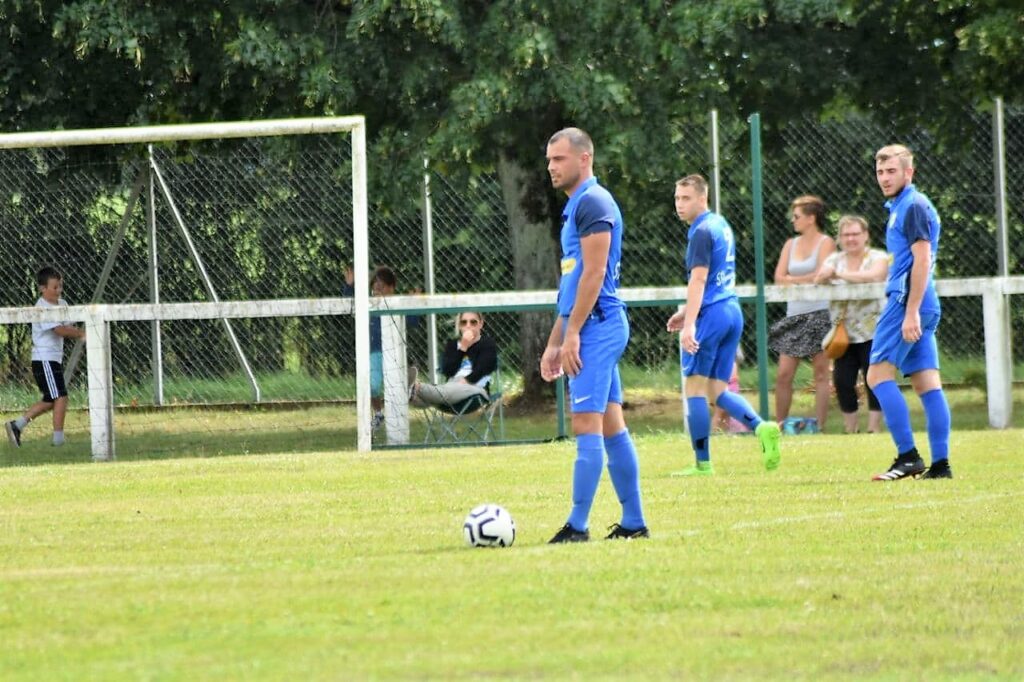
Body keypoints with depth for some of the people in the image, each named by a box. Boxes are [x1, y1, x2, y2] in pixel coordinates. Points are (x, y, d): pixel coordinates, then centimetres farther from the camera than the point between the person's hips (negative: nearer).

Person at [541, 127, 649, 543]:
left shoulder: (593, 203, -11)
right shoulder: (575, 206, 21)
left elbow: (593, 273, -18)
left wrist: (572, 333, -19)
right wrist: (554, 343, 23)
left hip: (597, 326, -10)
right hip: (595, 330, 10)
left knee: (587, 424, -11)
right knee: (611, 427, 10)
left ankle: (577, 526, -13)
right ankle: (633, 522, 13)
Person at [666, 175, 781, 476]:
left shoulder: (702, 232, -11)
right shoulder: (721, 225, 17)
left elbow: (699, 279, -20)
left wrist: (690, 324, -26)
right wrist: (686, 312, 29)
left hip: (712, 315, -9)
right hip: (733, 311, 9)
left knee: (695, 388, -1)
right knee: (717, 389, 11)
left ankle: (702, 463, -2)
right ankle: (761, 427, -11)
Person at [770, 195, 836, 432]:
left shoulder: (826, 243, -1)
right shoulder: (791, 244, 16)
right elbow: (779, 278, 7)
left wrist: (792, 279, -1)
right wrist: (806, 280, -6)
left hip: (819, 313, -5)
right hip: (795, 314, 5)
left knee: (821, 374, -2)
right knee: (783, 375, 0)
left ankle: (819, 426, 0)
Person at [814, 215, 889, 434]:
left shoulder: (878, 258, 0)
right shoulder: (834, 260, 13)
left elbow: (874, 275, -21)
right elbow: (817, 281, 1)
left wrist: (840, 274, -18)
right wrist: (825, 275, -23)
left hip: (872, 332, -4)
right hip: (843, 333, 4)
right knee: (842, 381, -1)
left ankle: (874, 428, -2)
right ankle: (850, 430, 9)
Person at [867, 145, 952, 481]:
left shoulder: (914, 207, -10)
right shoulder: (898, 207, 20)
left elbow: (921, 260, -18)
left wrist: (911, 312, -22)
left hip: (907, 302, -10)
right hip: (923, 309, 10)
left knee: (879, 375, -9)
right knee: (927, 384, 5)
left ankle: (908, 457, -13)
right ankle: (940, 463, 2)